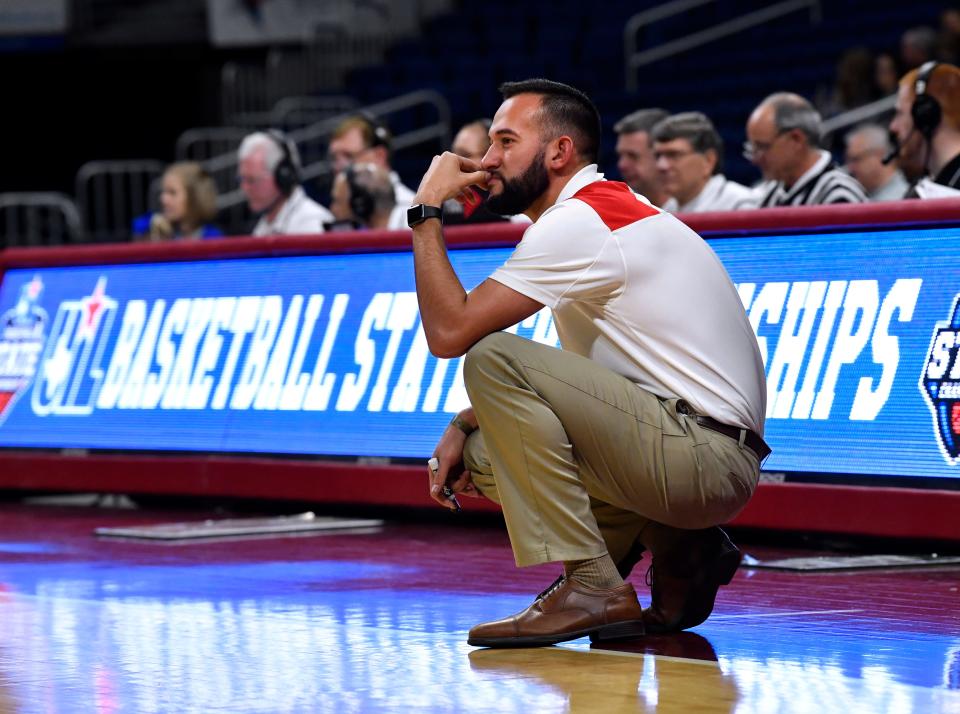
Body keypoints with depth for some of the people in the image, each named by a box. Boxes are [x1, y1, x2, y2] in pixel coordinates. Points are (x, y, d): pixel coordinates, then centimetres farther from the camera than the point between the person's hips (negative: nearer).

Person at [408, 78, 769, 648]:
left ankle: (592, 586, -18)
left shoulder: (579, 221, -12)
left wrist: (427, 211, -5)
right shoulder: (612, 211, 20)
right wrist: (465, 427, 10)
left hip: (704, 459, -10)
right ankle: (681, 552, 10)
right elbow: (563, 380, 24)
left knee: (492, 358, -19)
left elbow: (450, 331, -17)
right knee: (486, 453, 15)